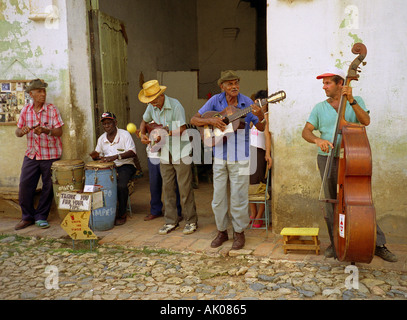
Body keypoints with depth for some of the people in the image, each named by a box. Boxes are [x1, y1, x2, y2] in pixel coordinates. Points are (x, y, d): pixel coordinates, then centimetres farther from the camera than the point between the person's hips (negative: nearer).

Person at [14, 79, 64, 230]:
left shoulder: (52, 109, -6)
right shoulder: (25, 110, 5)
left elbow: (59, 132, -11)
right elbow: (18, 131, 8)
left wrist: (45, 130, -30)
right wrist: (21, 131, -16)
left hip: (50, 156, -3)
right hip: (31, 155, 3)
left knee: (48, 188, 4)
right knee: (25, 186, 2)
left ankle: (41, 217, 19)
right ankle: (27, 217, 19)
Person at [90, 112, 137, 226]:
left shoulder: (124, 134, -5)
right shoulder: (101, 138, 12)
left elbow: (132, 152, -17)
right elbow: (98, 156, 17)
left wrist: (115, 156, -32)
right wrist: (95, 156, -10)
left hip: (125, 166, -5)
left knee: (121, 185, -32)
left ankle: (122, 214, -11)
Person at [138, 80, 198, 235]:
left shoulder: (175, 106, -16)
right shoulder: (151, 107, 3)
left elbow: (183, 129, -17)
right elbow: (144, 122, 21)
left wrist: (165, 134, -22)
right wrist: (142, 134, 3)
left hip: (180, 151, -6)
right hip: (165, 152, 6)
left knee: (184, 187, -2)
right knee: (167, 187, 8)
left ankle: (191, 221, 10)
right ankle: (171, 221, 19)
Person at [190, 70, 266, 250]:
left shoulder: (246, 102, -4)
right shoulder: (215, 100, -1)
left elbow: (261, 128, -1)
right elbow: (194, 120, 0)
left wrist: (260, 116, -23)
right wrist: (211, 121, -18)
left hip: (240, 157, -2)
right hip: (220, 157, 2)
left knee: (238, 197, 3)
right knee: (218, 197, 9)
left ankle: (239, 233, 21)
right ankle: (221, 231, 26)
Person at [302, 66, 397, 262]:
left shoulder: (356, 102, 6)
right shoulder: (320, 108, 9)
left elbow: (365, 121, -11)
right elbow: (306, 131, 1)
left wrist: (351, 100, -19)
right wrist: (317, 140, -19)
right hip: (328, 160, 2)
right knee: (332, 203, 4)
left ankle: (378, 244, 4)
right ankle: (335, 243, 17)